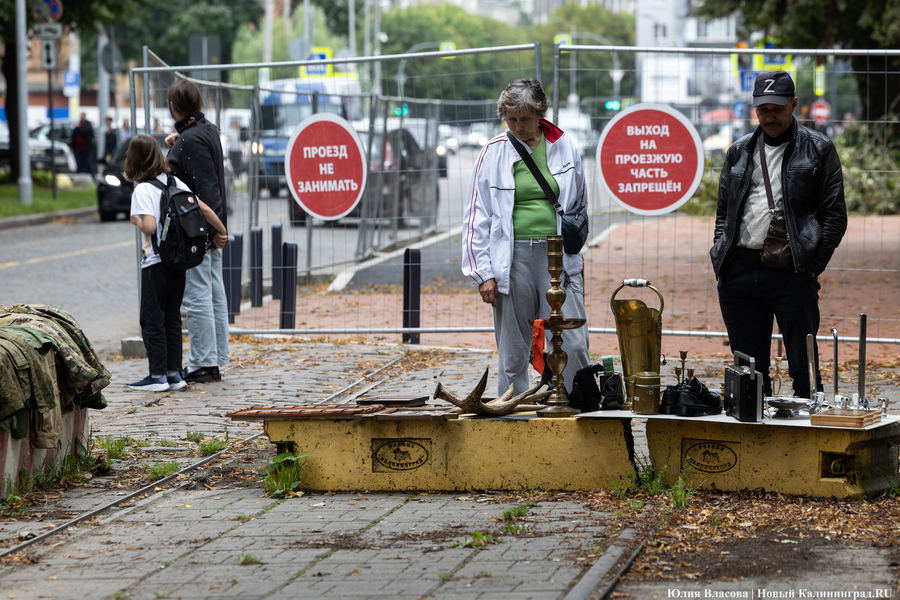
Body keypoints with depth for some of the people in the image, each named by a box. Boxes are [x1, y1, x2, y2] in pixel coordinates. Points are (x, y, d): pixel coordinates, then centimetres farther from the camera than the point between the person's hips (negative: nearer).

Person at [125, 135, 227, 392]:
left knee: (152, 319, 1)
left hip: (155, 262, -6)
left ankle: (158, 375, 1)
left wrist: (135, 220, -3)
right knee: (172, 318, 13)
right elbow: (204, 209, 5)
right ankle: (174, 373, 13)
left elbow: (150, 226, -23)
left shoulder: (142, 190, -13)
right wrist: (222, 231, 19)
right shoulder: (175, 182, 5)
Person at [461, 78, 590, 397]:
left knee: (572, 344, -7)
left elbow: (579, 205, 19)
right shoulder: (494, 153, 3)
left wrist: (575, 258, 14)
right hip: (513, 257, -1)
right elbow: (476, 216, 5)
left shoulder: (565, 147, 7)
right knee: (513, 351, 3)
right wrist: (483, 272, -2)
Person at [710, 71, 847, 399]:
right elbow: (723, 211, 21)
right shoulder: (740, 152, 16)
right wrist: (720, 256, 7)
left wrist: (813, 265, -8)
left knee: (803, 365, -3)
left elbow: (835, 215, 0)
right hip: (738, 271, 4)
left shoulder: (818, 149, 4)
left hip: (792, 274, -4)